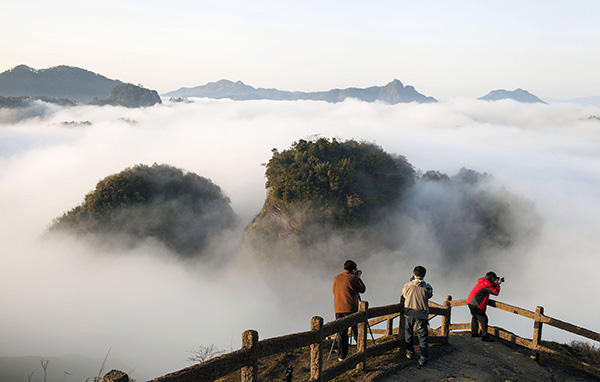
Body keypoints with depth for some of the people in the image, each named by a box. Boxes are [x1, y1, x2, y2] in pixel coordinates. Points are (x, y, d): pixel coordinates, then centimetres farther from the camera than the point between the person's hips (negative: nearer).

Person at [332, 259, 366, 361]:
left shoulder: (336, 278, 9)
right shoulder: (353, 278, -8)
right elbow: (362, 289, 3)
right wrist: (358, 277, 12)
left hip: (338, 309, 4)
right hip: (351, 309, -4)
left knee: (341, 332, 6)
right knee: (357, 331, 8)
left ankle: (342, 355, 5)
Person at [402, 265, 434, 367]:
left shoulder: (407, 285, -10)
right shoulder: (427, 287, -13)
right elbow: (429, 296, 5)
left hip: (409, 313, 1)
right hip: (422, 314, -1)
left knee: (408, 333, 21)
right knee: (422, 336, 7)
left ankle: (410, 352, 33)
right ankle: (423, 358, 5)